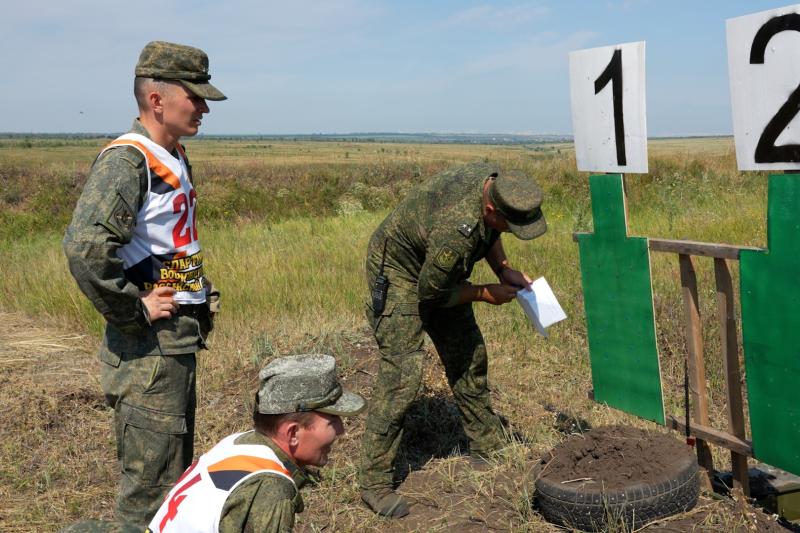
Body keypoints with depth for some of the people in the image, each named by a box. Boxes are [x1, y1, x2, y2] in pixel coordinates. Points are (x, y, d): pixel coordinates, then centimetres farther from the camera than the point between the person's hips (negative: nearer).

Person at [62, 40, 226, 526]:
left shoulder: (175, 158, 12)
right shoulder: (127, 160, -18)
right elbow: (85, 248, -31)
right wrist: (134, 311, -22)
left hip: (181, 337, 9)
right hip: (149, 346, -9)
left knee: (178, 469, 21)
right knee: (151, 481, 0)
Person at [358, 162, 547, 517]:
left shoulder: (493, 179, -15)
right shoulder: (457, 231, -40)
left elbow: (489, 232, 9)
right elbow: (430, 292, -24)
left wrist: (503, 269, -5)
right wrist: (486, 294, -13)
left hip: (438, 272, 9)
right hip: (400, 273, -9)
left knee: (469, 357, 12)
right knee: (401, 374, -15)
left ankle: (488, 448, 29)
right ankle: (374, 483, -7)